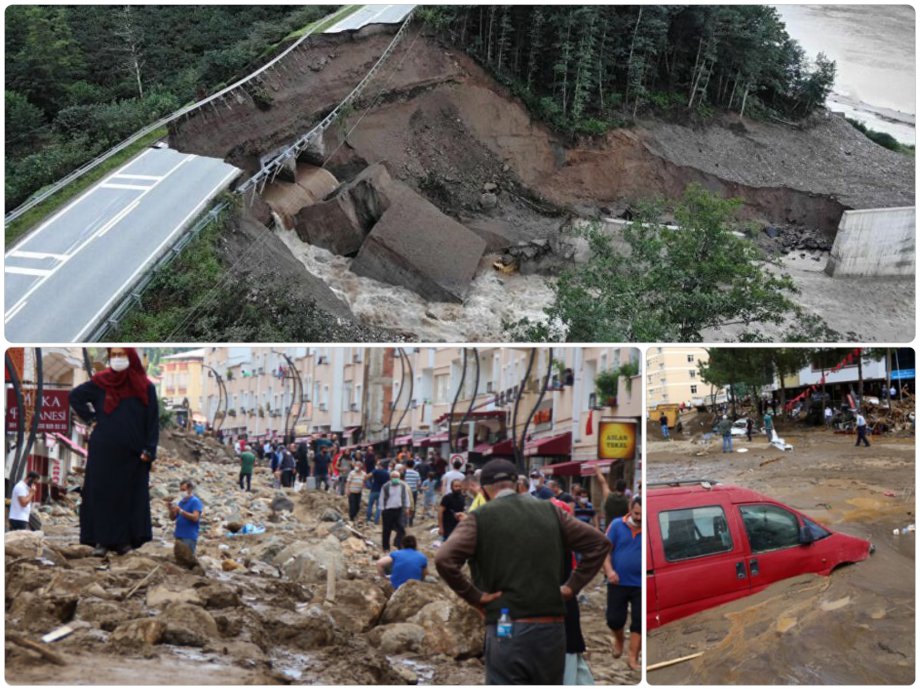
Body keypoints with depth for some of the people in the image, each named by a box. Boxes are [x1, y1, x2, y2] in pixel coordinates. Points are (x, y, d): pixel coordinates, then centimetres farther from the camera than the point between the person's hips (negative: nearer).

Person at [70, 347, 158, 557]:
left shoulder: (145, 387, -1)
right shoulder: (101, 383, 2)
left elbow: (153, 420, -2)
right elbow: (75, 396, 16)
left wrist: (149, 450, -9)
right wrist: (90, 419, 6)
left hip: (132, 453, -1)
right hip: (103, 450, 1)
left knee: (129, 495, 3)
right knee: (101, 493, -1)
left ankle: (125, 539, 11)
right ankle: (102, 540, 3)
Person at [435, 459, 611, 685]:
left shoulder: (480, 518, -2)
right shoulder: (550, 511, 10)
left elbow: (444, 559, -17)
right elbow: (599, 543, 11)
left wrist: (474, 596, -6)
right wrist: (572, 586, 10)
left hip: (507, 631, -4)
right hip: (553, 627, 4)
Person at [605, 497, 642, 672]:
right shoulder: (617, 525, -4)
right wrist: (609, 570, -17)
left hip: (640, 584, 0)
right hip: (618, 583, 0)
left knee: (638, 622, 2)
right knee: (614, 619, 6)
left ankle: (633, 658, 12)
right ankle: (619, 639, 39)